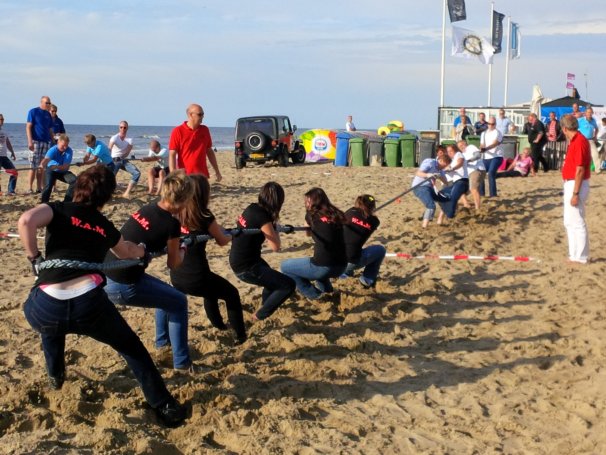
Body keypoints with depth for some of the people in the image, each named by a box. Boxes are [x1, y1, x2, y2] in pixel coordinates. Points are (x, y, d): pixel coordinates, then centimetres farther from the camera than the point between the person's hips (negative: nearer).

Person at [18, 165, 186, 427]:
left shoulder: (59, 210, 14)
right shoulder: (105, 227, 23)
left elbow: (27, 221, -10)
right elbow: (126, 252, 46)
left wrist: (34, 258, 4)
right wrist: (144, 251, 68)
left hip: (46, 308, 0)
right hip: (88, 303, 0)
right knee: (130, 347, 22)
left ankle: (55, 376, 54)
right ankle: (164, 407, 18)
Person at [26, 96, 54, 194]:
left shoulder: (48, 115, 16)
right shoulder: (33, 111, -1)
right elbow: (28, 127, -6)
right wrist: (30, 141, -15)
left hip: (46, 142, 6)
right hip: (36, 141, -6)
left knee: (42, 167, 6)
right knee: (34, 166, -6)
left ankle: (39, 188, 11)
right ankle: (30, 188, -2)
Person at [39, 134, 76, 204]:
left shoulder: (69, 151, -19)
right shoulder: (53, 150, -24)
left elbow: (66, 167, -24)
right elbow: (46, 159, -45)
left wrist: (56, 167, -45)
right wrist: (42, 165, -70)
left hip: (63, 172, 3)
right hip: (51, 171, -2)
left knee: (74, 180, -20)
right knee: (48, 185, -29)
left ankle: (66, 202, -8)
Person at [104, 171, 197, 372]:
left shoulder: (147, 209, 7)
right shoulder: (171, 224, -13)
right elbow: (173, 263, 3)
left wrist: (171, 245, 20)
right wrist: (182, 251, 21)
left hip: (104, 275, 8)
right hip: (122, 286, -8)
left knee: (167, 294, 28)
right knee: (179, 302, 10)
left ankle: (163, 341, 43)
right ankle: (182, 362, 13)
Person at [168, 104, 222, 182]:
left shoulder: (205, 130, 9)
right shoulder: (178, 131, -6)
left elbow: (209, 152, 17)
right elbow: (172, 155, -8)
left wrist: (217, 171, 16)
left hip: (202, 175, 4)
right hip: (184, 176, -4)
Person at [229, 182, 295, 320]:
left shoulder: (252, 208, 1)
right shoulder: (262, 217, -23)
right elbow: (275, 246, -20)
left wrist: (272, 225, 6)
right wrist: (275, 227, -5)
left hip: (239, 261, 9)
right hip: (245, 269, -9)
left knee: (273, 278, 32)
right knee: (289, 285, -6)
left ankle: (265, 305, 51)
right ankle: (260, 316, 3)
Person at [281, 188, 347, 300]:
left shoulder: (311, 215, 0)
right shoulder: (336, 215, 8)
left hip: (324, 268, -6)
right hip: (341, 267, 6)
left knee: (285, 266, 15)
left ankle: (314, 295, 13)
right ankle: (327, 291, 30)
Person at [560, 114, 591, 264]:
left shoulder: (579, 141, -19)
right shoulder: (575, 141, 11)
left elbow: (580, 169, -22)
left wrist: (575, 193, -22)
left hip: (576, 185, -10)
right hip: (570, 184, 10)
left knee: (577, 222, -4)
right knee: (569, 222, 16)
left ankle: (581, 257, 3)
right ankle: (574, 254, 23)